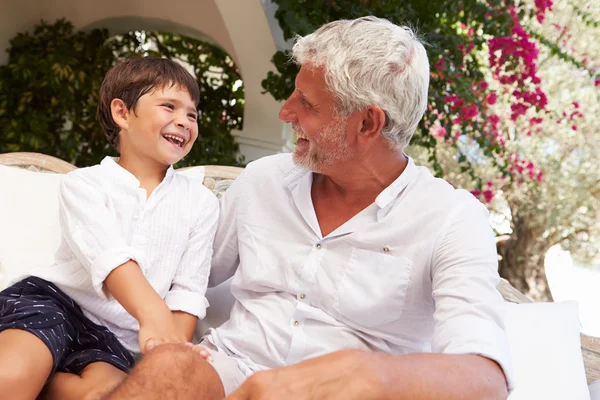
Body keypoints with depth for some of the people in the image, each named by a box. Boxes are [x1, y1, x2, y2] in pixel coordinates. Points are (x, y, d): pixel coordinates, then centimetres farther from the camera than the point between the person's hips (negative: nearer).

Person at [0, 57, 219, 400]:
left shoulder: (201, 202, 10)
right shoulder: (84, 183, 2)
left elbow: (189, 290, 4)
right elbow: (108, 254, -19)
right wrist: (153, 313, -39)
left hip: (117, 337, 3)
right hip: (53, 300, -3)